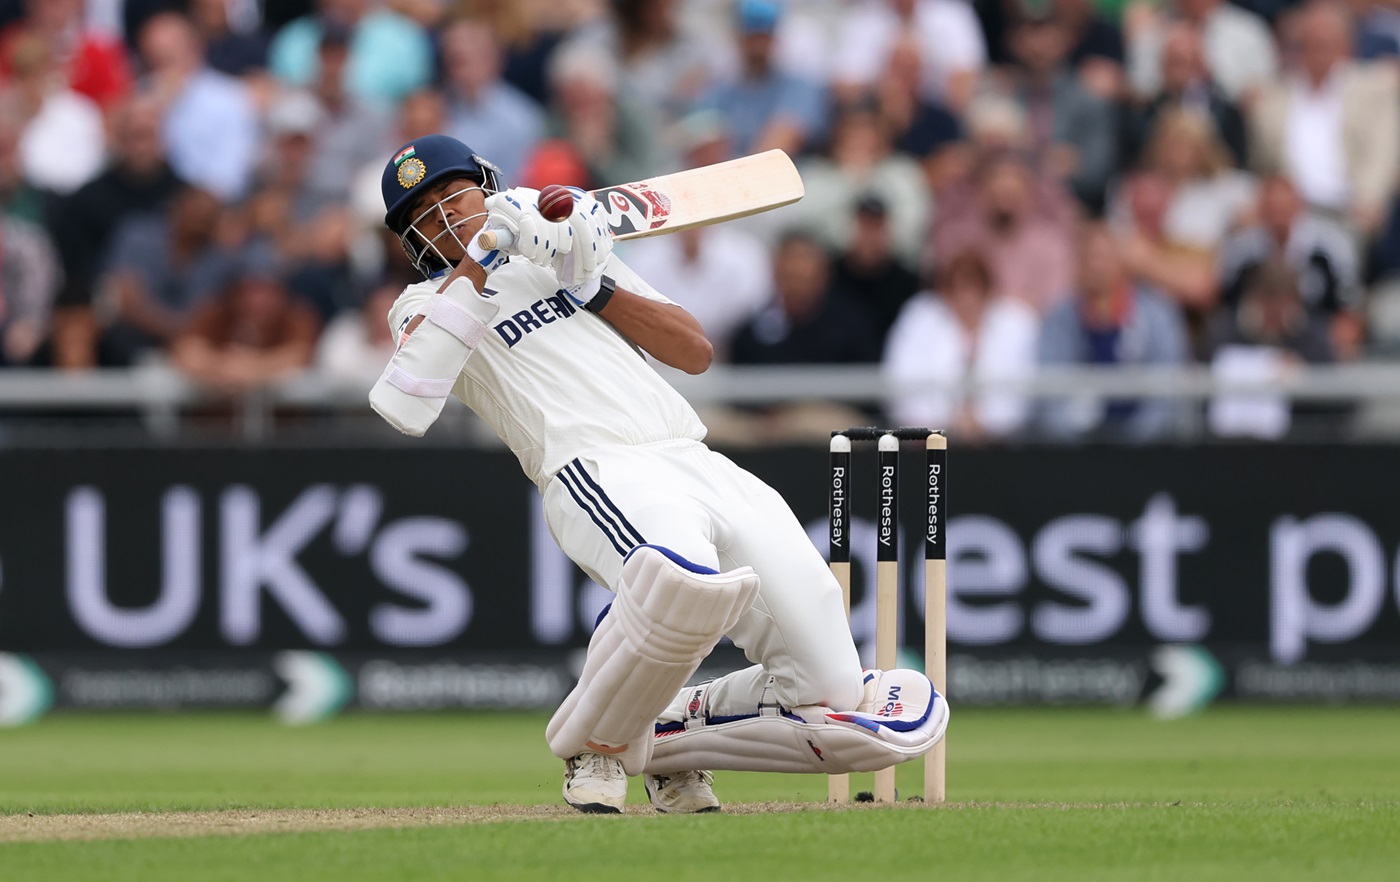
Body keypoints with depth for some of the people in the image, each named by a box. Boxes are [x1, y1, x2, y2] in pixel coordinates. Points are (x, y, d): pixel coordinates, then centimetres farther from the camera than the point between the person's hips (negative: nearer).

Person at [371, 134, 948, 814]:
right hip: (598, 473, -5)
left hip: (709, 470, 5)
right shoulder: (428, 303, 17)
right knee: (685, 577, -43)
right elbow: (403, 407, -8)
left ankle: (665, 735, 15)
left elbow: (695, 351, 21)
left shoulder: (562, 256, 30)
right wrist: (481, 259, -7)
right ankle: (596, 743, -14)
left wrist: (593, 286, 9)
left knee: (837, 702, -11)